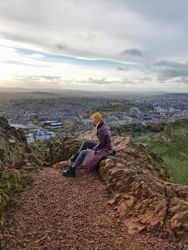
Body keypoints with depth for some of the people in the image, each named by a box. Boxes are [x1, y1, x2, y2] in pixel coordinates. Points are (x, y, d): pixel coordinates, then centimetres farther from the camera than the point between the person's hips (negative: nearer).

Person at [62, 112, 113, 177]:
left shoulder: (101, 130, -25)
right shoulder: (102, 127, 6)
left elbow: (102, 143, -24)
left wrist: (93, 149, -10)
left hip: (104, 151, -10)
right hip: (104, 148, 10)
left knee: (83, 152, -13)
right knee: (86, 142, 9)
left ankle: (72, 170, -5)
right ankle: (76, 156, 19)